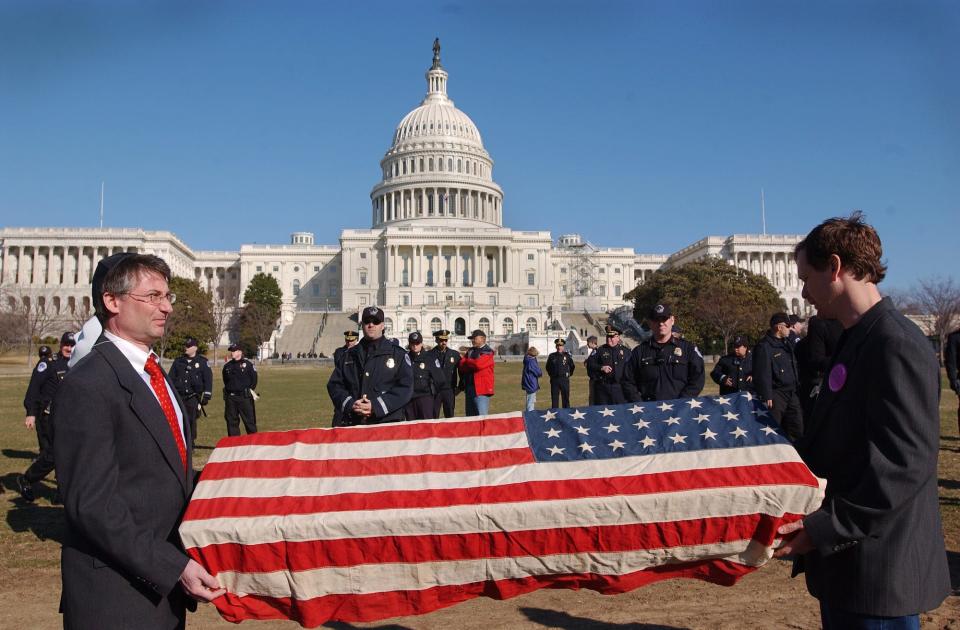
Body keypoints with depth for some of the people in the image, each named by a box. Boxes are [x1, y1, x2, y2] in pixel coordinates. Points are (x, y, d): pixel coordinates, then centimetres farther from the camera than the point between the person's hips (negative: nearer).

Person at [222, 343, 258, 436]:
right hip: (230, 398, 4)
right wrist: (228, 391, 10)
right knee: (231, 421, 8)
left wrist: (249, 390, -1)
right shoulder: (227, 366, 12)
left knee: (249, 421, -1)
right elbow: (225, 381, 20)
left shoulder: (248, 364, 0)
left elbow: (254, 379, 2)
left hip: (244, 397, -4)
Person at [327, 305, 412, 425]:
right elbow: (334, 384, 11)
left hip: (387, 421, -3)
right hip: (352, 424, 3)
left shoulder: (398, 354, 5)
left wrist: (376, 406, -15)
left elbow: (405, 387, -5)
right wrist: (350, 405, -9)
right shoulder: (349, 355, 16)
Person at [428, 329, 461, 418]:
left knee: (450, 416, 7)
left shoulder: (455, 354, 5)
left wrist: (460, 386, 6)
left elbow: (461, 370, 10)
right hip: (434, 390, -1)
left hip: (449, 391, 2)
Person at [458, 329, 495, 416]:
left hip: (482, 390, -7)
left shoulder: (488, 352, -5)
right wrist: (472, 365, -12)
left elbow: (478, 364, -19)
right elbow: (461, 366, 5)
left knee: (482, 417, -11)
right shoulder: (470, 351, 16)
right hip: (469, 389, 7)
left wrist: (467, 361, -2)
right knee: (470, 417, 11)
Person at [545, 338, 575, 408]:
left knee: (565, 398, 4)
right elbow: (548, 367, 17)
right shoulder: (552, 356, 3)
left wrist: (568, 374, 12)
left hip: (565, 380, 0)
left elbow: (572, 366, 13)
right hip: (554, 380, 1)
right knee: (554, 398, 2)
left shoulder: (567, 356, 1)